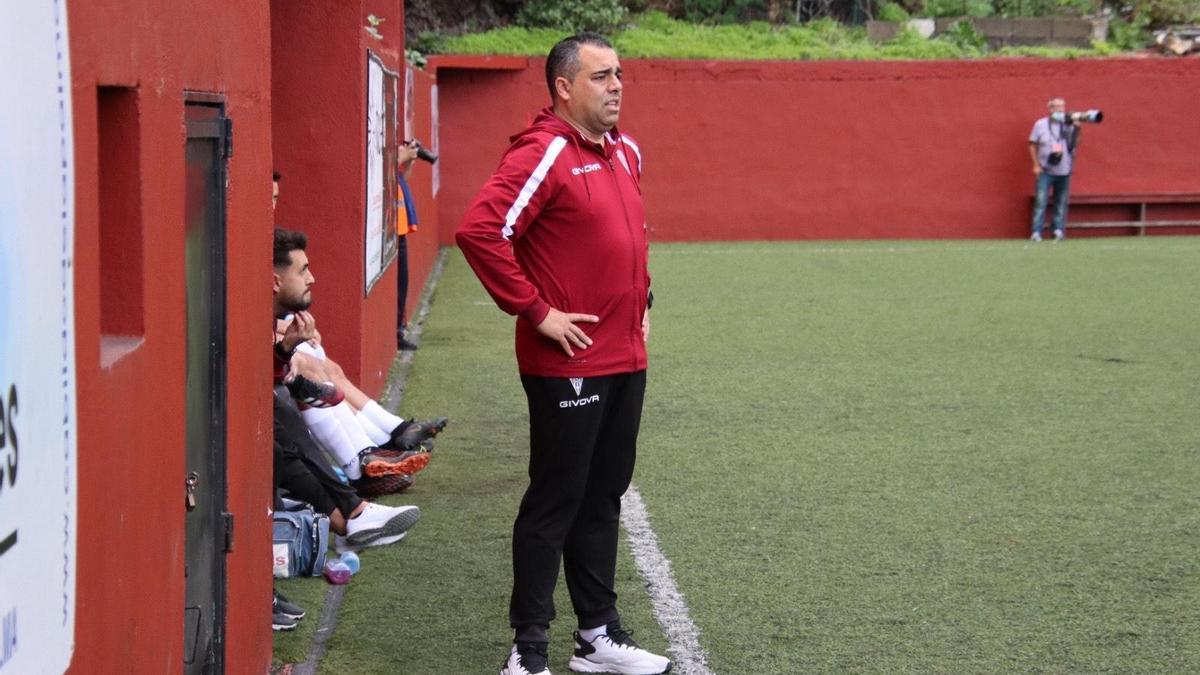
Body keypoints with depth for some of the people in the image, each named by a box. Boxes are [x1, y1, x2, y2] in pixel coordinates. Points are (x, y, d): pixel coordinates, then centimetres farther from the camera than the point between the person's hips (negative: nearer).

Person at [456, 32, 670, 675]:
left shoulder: (624, 152, 12)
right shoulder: (544, 155, -15)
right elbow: (481, 231, -25)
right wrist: (535, 311, -20)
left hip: (625, 359, 8)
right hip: (568, 363, -8)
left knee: (603, 498, 15)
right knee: (555, 503, -1)